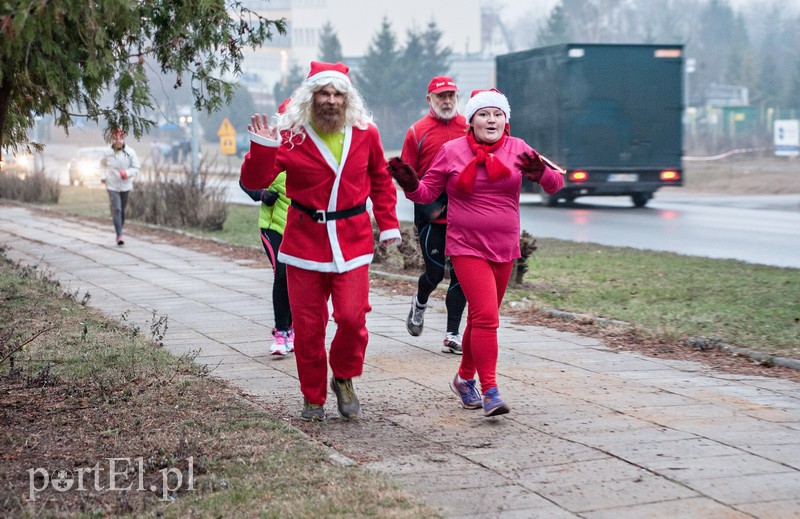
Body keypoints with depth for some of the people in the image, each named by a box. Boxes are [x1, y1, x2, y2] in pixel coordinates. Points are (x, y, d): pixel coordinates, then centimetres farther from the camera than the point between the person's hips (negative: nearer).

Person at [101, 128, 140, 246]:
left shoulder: (130, 152, -6)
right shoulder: (108, 153, -5)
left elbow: (136, 169, -4)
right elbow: (103, 165, 17)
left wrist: (127, 173, -23)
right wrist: (103, 176, 4)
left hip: (125, 186, 2)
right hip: (112, 186, -2)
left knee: (123, 210, 13)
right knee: (116, 210, -13)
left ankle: (120, 231, 31)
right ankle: (119, 236, -17)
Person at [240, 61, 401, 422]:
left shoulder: (365, 134, 3)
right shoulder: (290, 136, -4)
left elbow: (380, 181, 16)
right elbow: (253, 182, -7)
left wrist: (388, 225, 11)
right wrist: (262, 148, -24)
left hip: (352, 240, 1)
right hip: (305, 240, 0)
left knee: (352, 317, -12)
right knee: (308, 326, 3)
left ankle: (344, 378, 16)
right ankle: (313, 398, 20)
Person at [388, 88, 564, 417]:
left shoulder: (517, 150, 2)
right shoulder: (452, 151, -2)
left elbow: (556, 184, -4)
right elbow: (427, 192, 3)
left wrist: (541, 174, -26)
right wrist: (409, 185, -18)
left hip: (504, 249, 4)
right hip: (467, 248, -4)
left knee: (483, 317, 15)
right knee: (485, 315, -16)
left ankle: (464, 378, 35)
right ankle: (490, 391, -14)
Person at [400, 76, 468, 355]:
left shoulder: (469, 128, 7)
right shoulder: (417, 132, 0)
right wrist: (426, 204, -11)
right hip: (432, 217, -2)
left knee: (461, 274, 0)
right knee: (435, 272, 1)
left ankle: (453, 334, 8)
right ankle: (420, 302, 36)